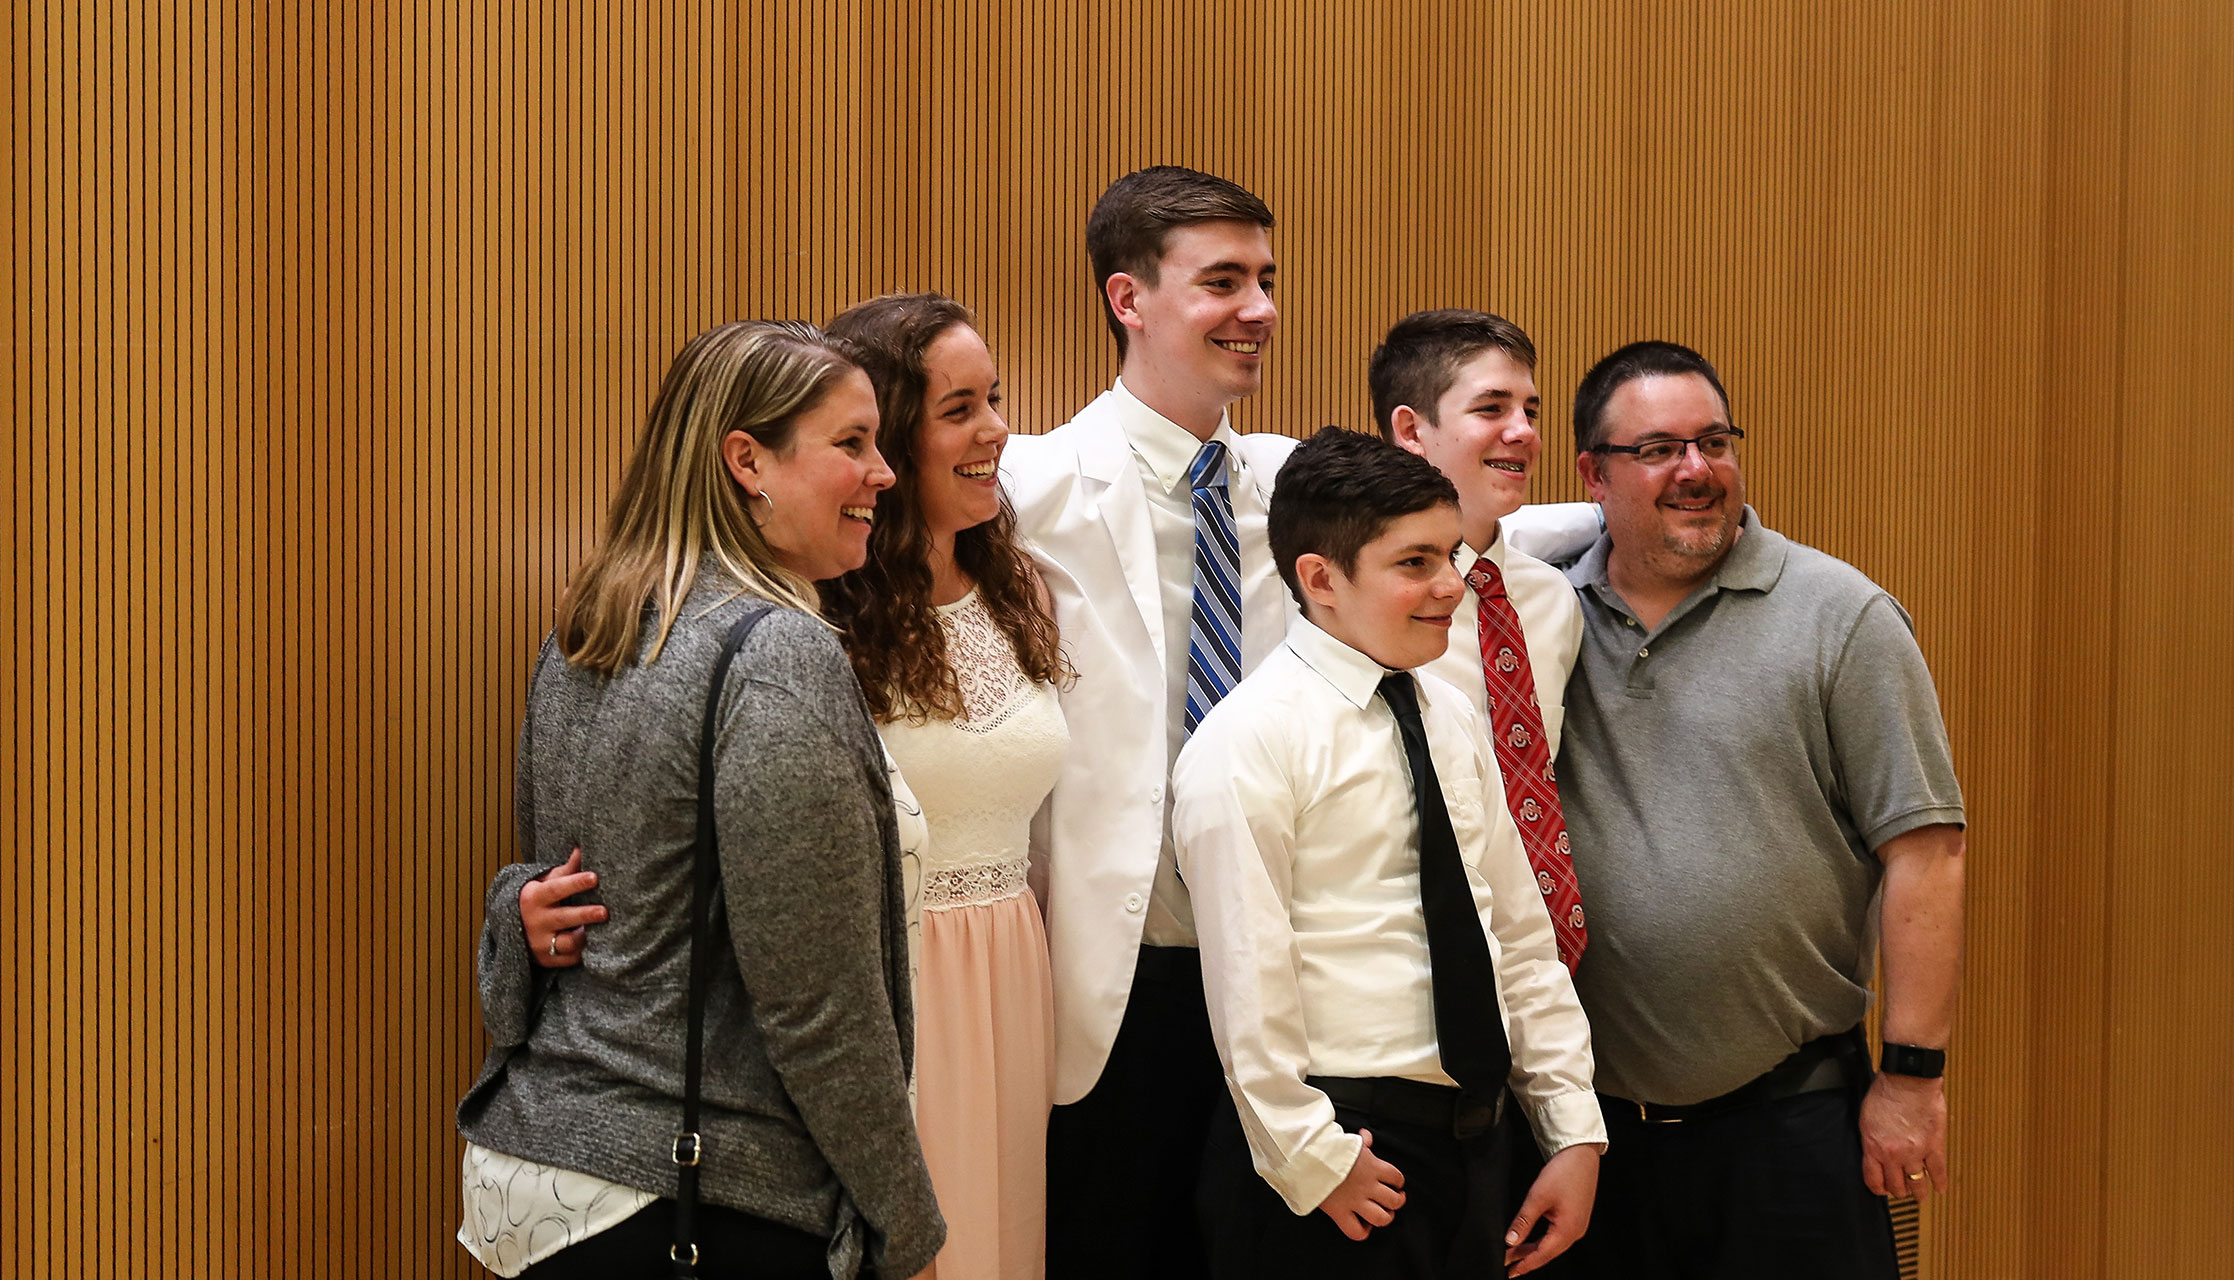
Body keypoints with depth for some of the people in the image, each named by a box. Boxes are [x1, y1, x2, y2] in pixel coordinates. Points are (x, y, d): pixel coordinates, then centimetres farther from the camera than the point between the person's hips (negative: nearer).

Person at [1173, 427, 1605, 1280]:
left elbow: (1523, 936, 12)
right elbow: (1248, 980, -16)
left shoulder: (1455, 722, 11)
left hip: (1471, 1138, 7)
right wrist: (1313, 1163, -16)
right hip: (1337, 1158, -7)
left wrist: (1574, 1130, 8)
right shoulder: (1249, 744, -12)